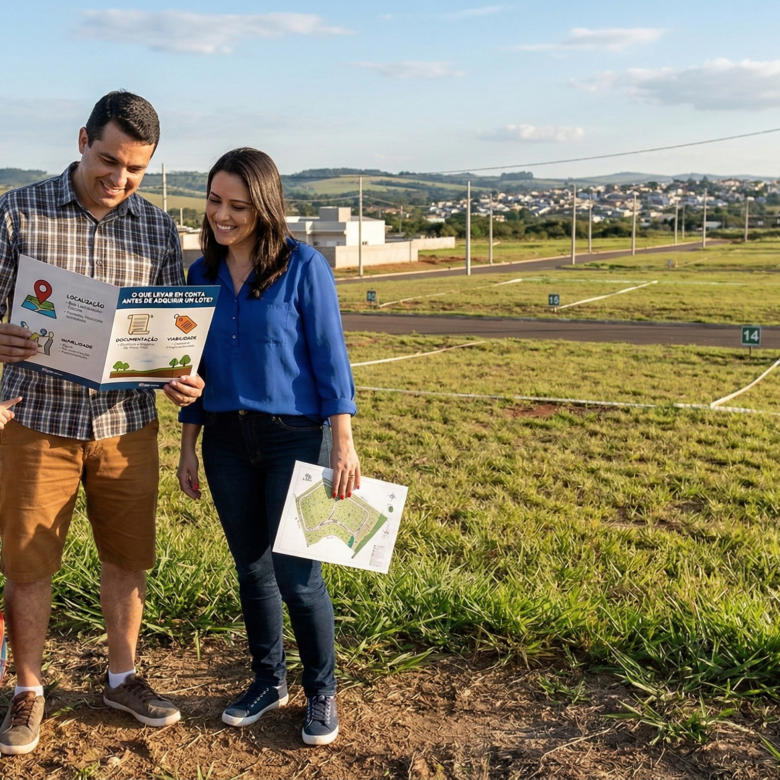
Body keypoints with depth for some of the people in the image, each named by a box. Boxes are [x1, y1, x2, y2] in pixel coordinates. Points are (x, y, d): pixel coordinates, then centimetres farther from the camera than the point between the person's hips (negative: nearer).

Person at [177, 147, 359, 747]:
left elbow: (329, 358, -8)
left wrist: (344, 444, -12)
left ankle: (321, 692, 20)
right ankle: (268, 680, 32)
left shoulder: (303, 267, -8)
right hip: (227, 440, 5)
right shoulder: (203, 273, 6)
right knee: (252, 569, 14)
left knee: (297, 574, -1)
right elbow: (196, 366, 12)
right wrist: (187, 448, 12)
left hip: (294, 435, -5)